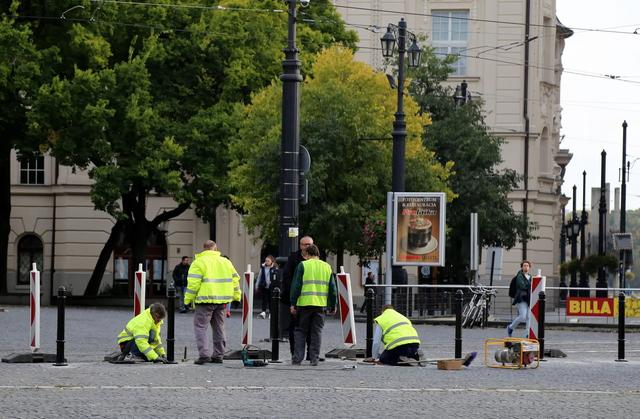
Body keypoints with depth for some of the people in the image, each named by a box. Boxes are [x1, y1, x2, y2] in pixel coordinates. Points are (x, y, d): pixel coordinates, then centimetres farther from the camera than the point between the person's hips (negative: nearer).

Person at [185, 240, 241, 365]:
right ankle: (218, 355, 16)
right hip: (222, 301, 6)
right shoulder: (226, 262, 13)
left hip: (206, 300, -6)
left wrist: (188, 299, -4)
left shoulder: (198, 262, -4)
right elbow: (235, 279, 16)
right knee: (219, 328, 15)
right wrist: (237, 296, 25)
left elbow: (193, 283, -11)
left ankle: (204, 354, -14)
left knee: (200, 327, -2)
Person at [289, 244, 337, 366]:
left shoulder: (302, 266, -2)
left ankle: (297, 358, 0)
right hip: (320, 305, 3)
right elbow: (332, 288, 10)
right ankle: (314, 359, 3)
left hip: (304, 304, -2)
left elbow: (296, 286, -5)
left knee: (300, 331, 7)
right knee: (317, 332, 7)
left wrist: (293, 304, -1)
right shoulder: (327, 267, 9)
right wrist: (333, 306, 16)